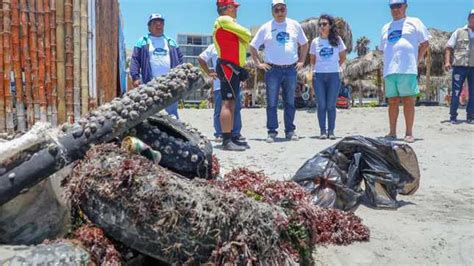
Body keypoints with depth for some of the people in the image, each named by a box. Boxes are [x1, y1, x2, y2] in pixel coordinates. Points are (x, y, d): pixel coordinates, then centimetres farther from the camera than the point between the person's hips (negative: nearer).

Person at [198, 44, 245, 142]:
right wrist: (209, 73, 3)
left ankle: (236, 133, 10)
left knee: (236, 108, 2)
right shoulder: (213, 47, 10)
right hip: (219, 85, -2)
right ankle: (219, 134, 4)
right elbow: (201, 59, 12)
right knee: (219, 110, -2)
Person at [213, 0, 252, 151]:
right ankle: (227, 141, -16)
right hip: (228, 67, -10)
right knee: (227, 103, -14)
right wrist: (244, 39, 13)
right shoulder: (224, 20, -6)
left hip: (233, 68, 10)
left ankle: (229, 138, 10)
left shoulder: (228, 23, 24)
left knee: (231, 104, 8)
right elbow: (247, 35, -6)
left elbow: (244, 40, 23)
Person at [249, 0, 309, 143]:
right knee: (272, 103, 0)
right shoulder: (266, 27, 3)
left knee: (290, 103, 7)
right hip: (273, 70, -2)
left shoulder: (294, 25, 9)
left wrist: (301, 61, 10)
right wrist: (258, 63, 0)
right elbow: (253, 47, 7)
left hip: (291, 69, 2)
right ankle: (272, 132, 6)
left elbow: (304, 44, 19)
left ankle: (290, 131, 15)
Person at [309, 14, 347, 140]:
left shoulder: (337, 40, 6)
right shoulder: (315, 41, 7)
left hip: (334, 75, 0)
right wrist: (314, 70, 3)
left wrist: (334, 66, 10)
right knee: (321, 105, 0)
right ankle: (322, 131, 4)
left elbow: (343, 57, 14)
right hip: (318, 75, 1)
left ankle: (331, 131, 5)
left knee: (331, 105, 0)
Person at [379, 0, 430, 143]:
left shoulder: (414, 22, 8)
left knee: (408, 101, -4)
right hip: (389, 71, 4)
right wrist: (387, 65, 11)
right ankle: (392, 132, 11)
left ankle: (409, 133, 0)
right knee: (392, 102, 6)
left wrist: (416, 61, -1)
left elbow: (424, 43, 6)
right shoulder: (386, 28, 21)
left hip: (408, 70, -4)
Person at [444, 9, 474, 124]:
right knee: (456, 92, -3)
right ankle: (453, 116, 4)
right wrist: (447, 61, -10)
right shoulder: (459, 32, 7)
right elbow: (449, 48, 4)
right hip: (459, 66, -3)